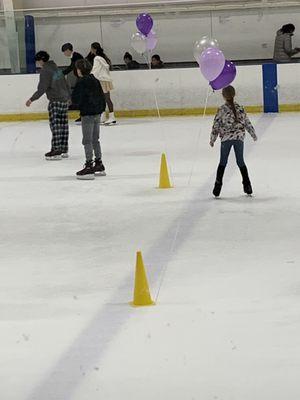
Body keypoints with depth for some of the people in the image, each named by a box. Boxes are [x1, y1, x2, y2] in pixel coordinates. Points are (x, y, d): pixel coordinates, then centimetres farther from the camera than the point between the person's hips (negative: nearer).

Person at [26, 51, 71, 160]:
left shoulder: (45, 71, -12)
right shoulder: (56, 68, 15)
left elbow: (42, 89, -18)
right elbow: (65, 84, 23)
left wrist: (32, 99, -14)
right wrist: (69, 96, 35)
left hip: (55, 101, -9)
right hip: (64, 100, 9)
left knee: (55, 126, -8)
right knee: (63, 125, 10)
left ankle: (56, 151, -9)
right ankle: (64, 150, 15)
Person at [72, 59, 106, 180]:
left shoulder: (82, 82, -15)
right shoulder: (95, 81, 10)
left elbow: (75, 98, -16)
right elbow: (102, 96, 14)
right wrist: (101, 108, 21)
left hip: (87, 114, -8)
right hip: (97, 113, 8)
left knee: (87, 141, -6)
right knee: (95, 140, 18)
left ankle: (89, 167, -9)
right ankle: (99, 164, 24)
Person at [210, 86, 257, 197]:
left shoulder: (221, 110, -7)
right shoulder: (240, 108, 1)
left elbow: (216, 126, -4)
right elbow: (247, 123, 8)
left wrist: (212, 139, 7)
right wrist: (253, 134, 22)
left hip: (226, 138, -2)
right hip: (239, 138, 2)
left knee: (223, 163, 7)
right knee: (240, 162, 15)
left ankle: (217, 188, 1)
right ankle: (247, 186, 14)